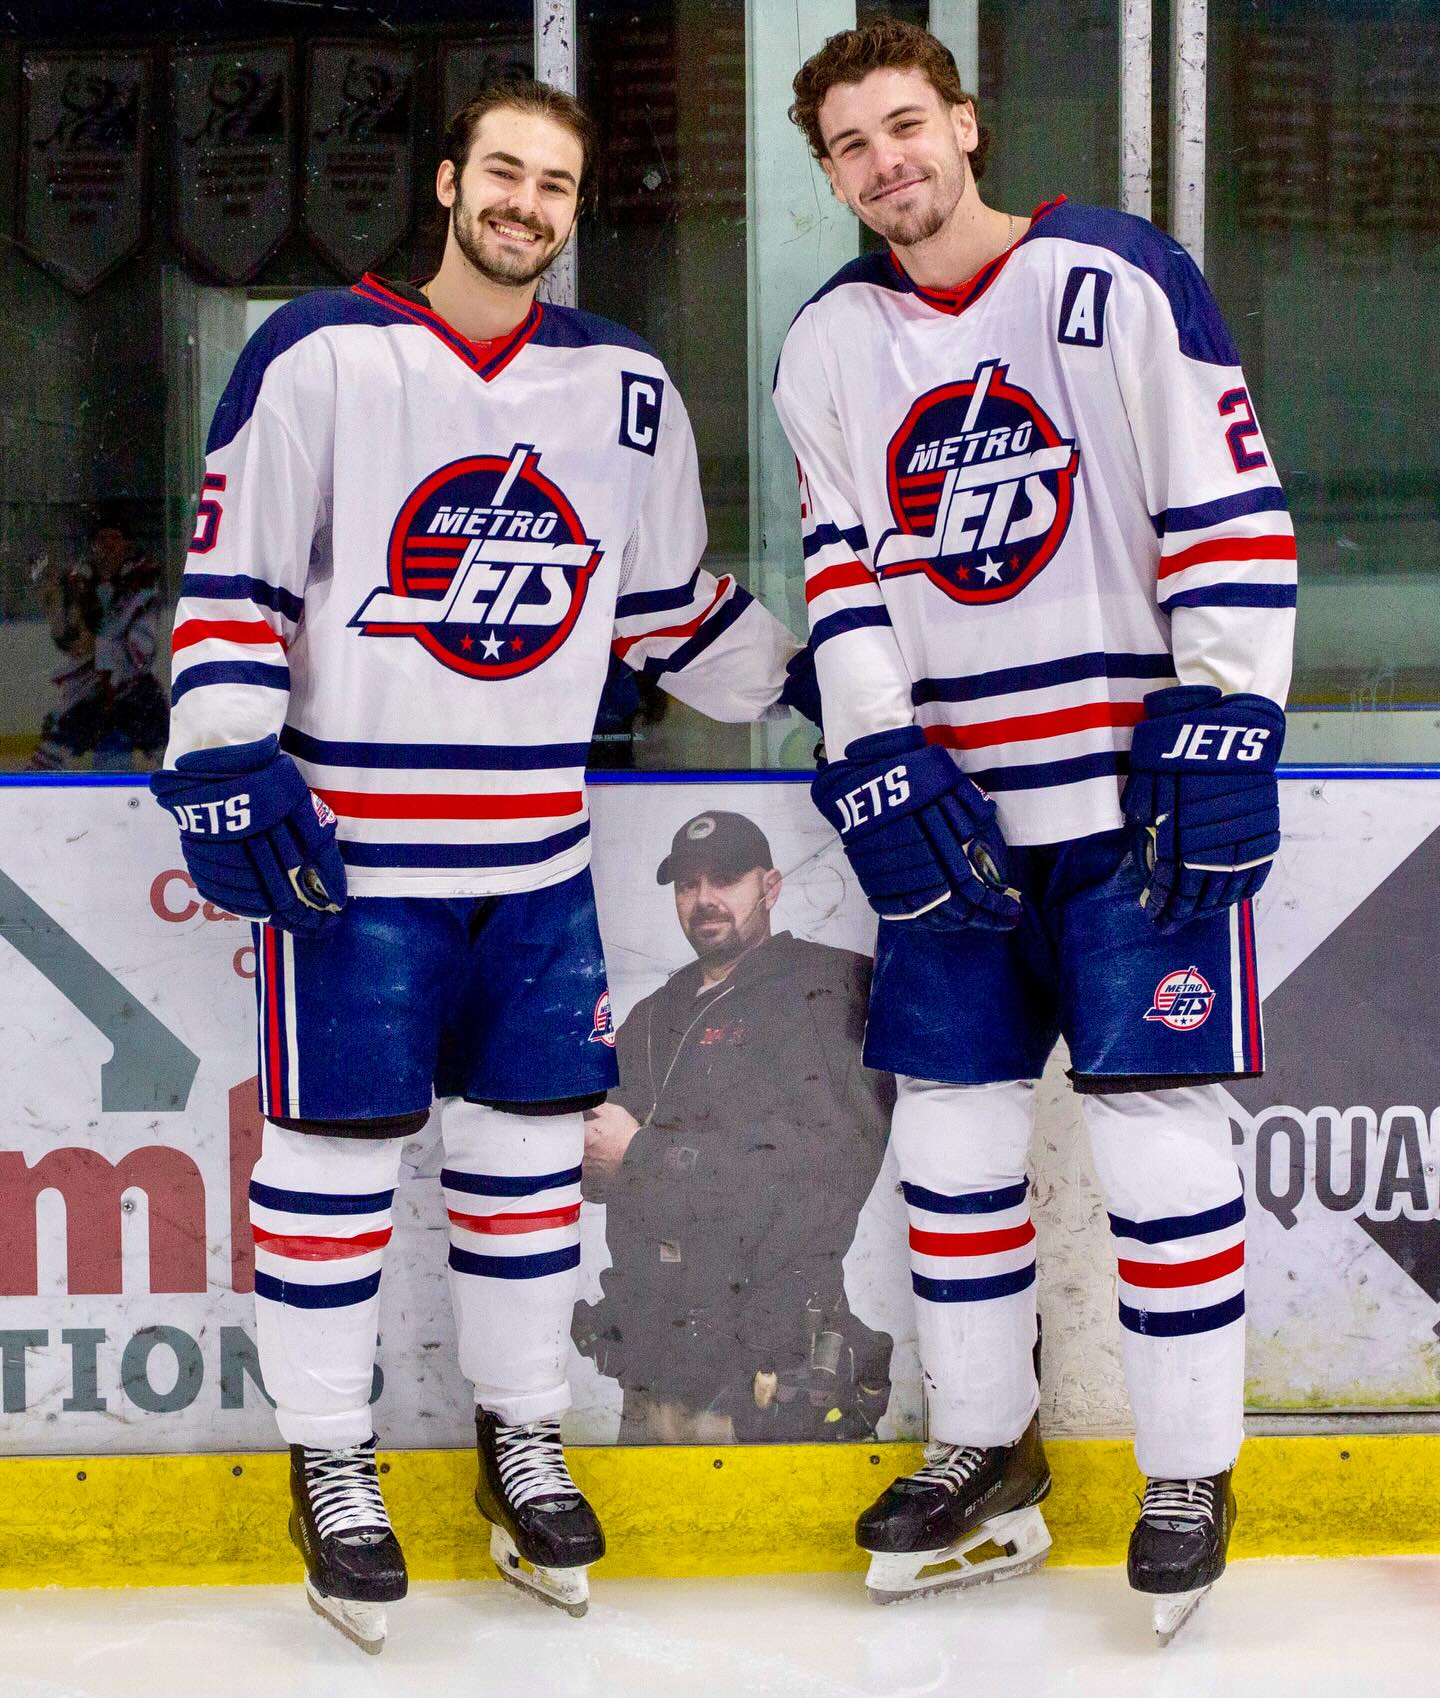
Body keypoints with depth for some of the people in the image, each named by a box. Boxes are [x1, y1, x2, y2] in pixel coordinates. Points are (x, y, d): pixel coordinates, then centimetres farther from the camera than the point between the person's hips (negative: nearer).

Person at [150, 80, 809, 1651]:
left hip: (536, 855, 4)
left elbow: (674, 611, 18)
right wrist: (225, 762, -12)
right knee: (333, 1152, 2)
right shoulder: (320, 355, -5)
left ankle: (522, 1435, 27)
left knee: (531, 1145, 10)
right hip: (347, 843, -4)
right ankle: (330, 1461, 18)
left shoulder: (624, 388, 9)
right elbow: (229, 579, -5)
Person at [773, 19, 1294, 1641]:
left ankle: (1189, 1474, 12)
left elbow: (1233, 515, -9)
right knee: (951, 1129, 9)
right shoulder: (828, 348, 8)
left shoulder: (1119, 278, -7)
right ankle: (985, 1452, 25)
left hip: (1138, 789, -5)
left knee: (1158, 1130, -4)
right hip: (951, 805, 5)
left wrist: (1223, 730, -15)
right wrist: (879, 767, -5)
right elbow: (846, 576, 7)